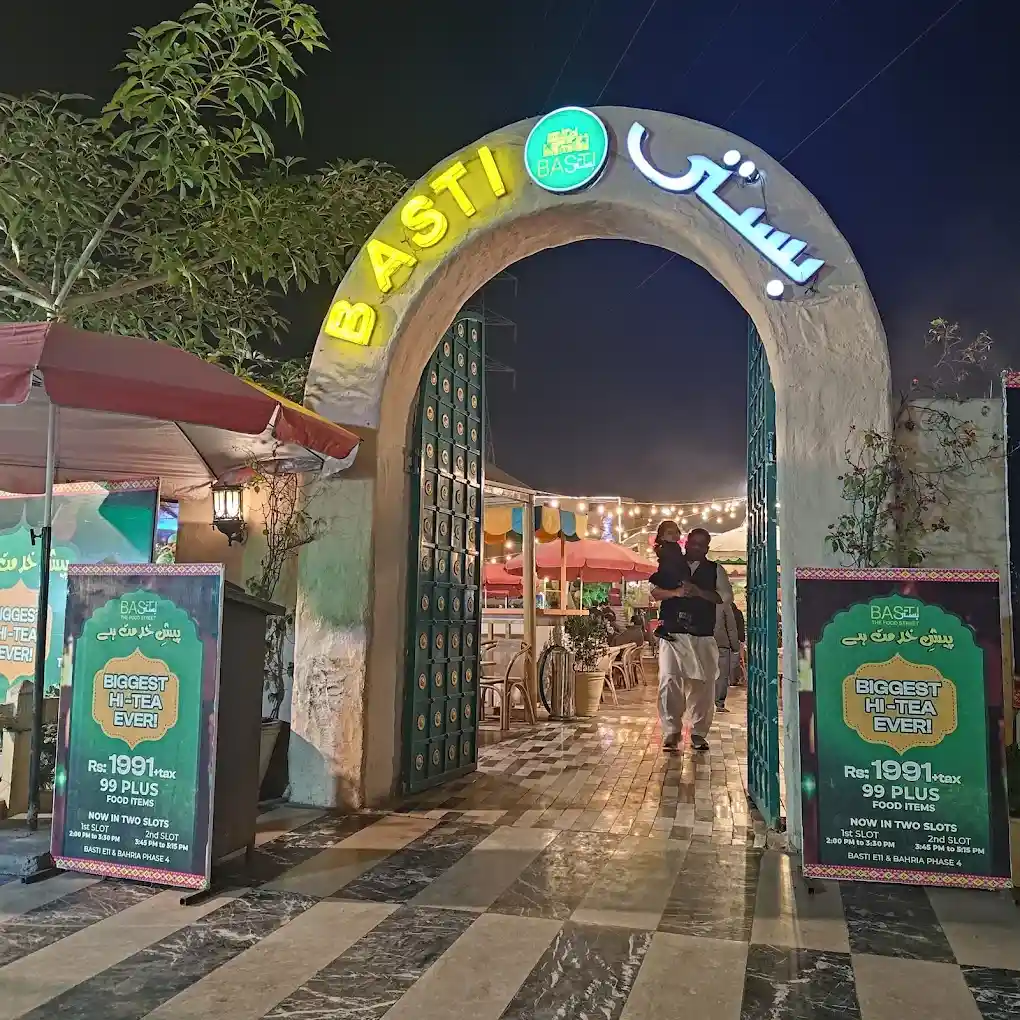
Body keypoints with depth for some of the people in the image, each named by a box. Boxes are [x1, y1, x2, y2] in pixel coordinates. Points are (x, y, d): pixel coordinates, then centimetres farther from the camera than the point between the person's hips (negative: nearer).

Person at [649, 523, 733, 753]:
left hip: (703, 636, 1)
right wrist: (675, 592, -16)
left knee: (702, 684, 2)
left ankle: (698, 732, 14)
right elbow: (654, 591, 3)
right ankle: (671, 731, 1)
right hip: (672, 633, -1)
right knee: (669, 681, -8)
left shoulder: (715, 570, 11)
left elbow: (726, 596, 0)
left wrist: (699, 592, -12)